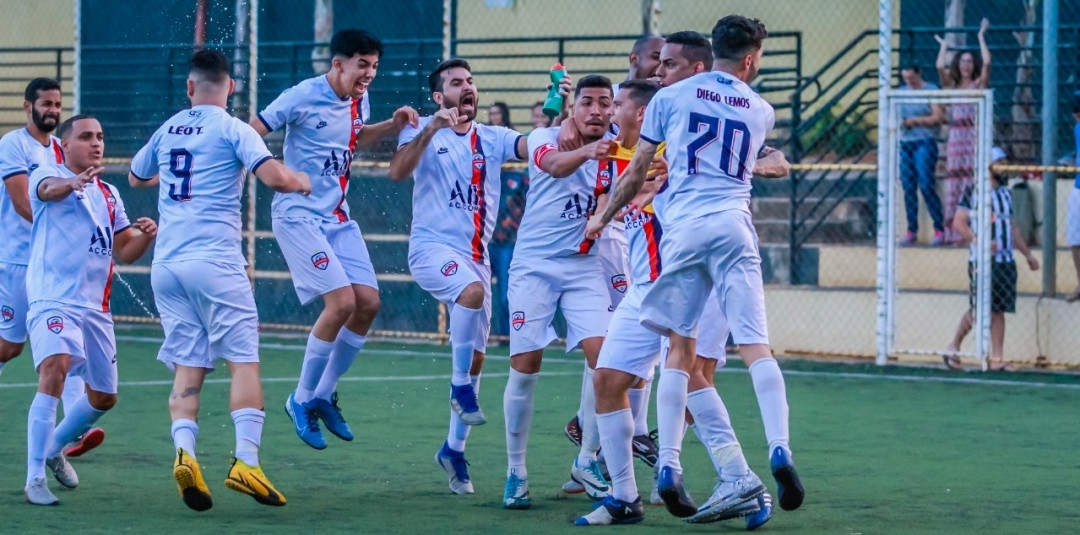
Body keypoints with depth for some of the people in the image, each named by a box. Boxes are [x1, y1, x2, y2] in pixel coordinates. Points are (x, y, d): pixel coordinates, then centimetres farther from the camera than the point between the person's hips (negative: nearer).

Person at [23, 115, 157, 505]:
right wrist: (73, 183, -52)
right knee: (55, 371, -29)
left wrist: (145, 235, -7)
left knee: (104, 397, 16)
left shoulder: (109, 194, 18)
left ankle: (55, 448, 43)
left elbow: (125, 252, 16)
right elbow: (48, 189, -28)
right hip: (53, 299, -7)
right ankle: (35, 479, -28)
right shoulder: (49, 174, -3)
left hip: (95, 305, 7)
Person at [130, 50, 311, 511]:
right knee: (243, 359, -3)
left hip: (165, 265, 5)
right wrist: (301, 181, 8)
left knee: (187, 366, 5)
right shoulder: (232, 129, -1)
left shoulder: (167, 131, 14)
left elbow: (136, 178, 32)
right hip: (214, 262, -5)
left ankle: (184, 451, -16)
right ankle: (246, 460, -15)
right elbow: (275, 177, -14)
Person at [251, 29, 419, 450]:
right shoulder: (303, 97, -16)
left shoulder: (358, 100, 5)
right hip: (298, 215, -8)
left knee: (368, 302, -2)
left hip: (337, 217, 8)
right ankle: (302, 400, 0)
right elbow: (252, 134, -13)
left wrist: (393, 126, 11)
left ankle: (324, 395, 15)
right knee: (341, 301, -17)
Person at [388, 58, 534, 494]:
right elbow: (397, 172, -19)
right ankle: (461, 389, -19)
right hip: (432, 247, -5)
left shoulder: (493, 139, 10)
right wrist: (431, 129, -31)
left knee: (476, 358, 5)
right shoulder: (424, 131, -1)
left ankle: (454, 448, 21)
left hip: (476, 256, 5)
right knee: (473, 291, -36)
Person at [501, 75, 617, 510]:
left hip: (584, 267, 2)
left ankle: (587, 461, 2)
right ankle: (516, 471, 9)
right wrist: (585, 153, -53)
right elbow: (554, 164, -31)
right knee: (525, 365, -5)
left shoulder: (613, 154, 2)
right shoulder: (545, 138, -6)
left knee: (604, 355, -13)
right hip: (534, 265, -2)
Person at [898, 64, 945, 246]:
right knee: (908, 188, 3)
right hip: (904, 143, 6)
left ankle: (939, 229, -10)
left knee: (926, 186, -13)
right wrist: (897, 122, 0)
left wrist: (914, 121, -11)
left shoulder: (931, 90, -2)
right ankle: (912, 231, 7)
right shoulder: (901, 91, 16)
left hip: (924, 142, -6)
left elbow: (939, 117, -9)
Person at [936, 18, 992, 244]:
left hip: (975, 135, -3)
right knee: (956, 184, 0)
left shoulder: (979, 84, 6)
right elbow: (940, 66, -3)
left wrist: (981, 37, 3)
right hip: (956, 137, 3)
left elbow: (986, 62, -8)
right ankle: (955, 232, 0)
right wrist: (944, 45, 12)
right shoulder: (951, 86, 12)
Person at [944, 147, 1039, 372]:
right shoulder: (972, 192, -5)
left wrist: (1028, 254, 23)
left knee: (999, 310, 3)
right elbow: (959, 223, -11)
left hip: (1005, 260, 6)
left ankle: (997, 359, 3)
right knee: (978, 309, -6)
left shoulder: (1005, 192, 17)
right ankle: (953, 348, 11)